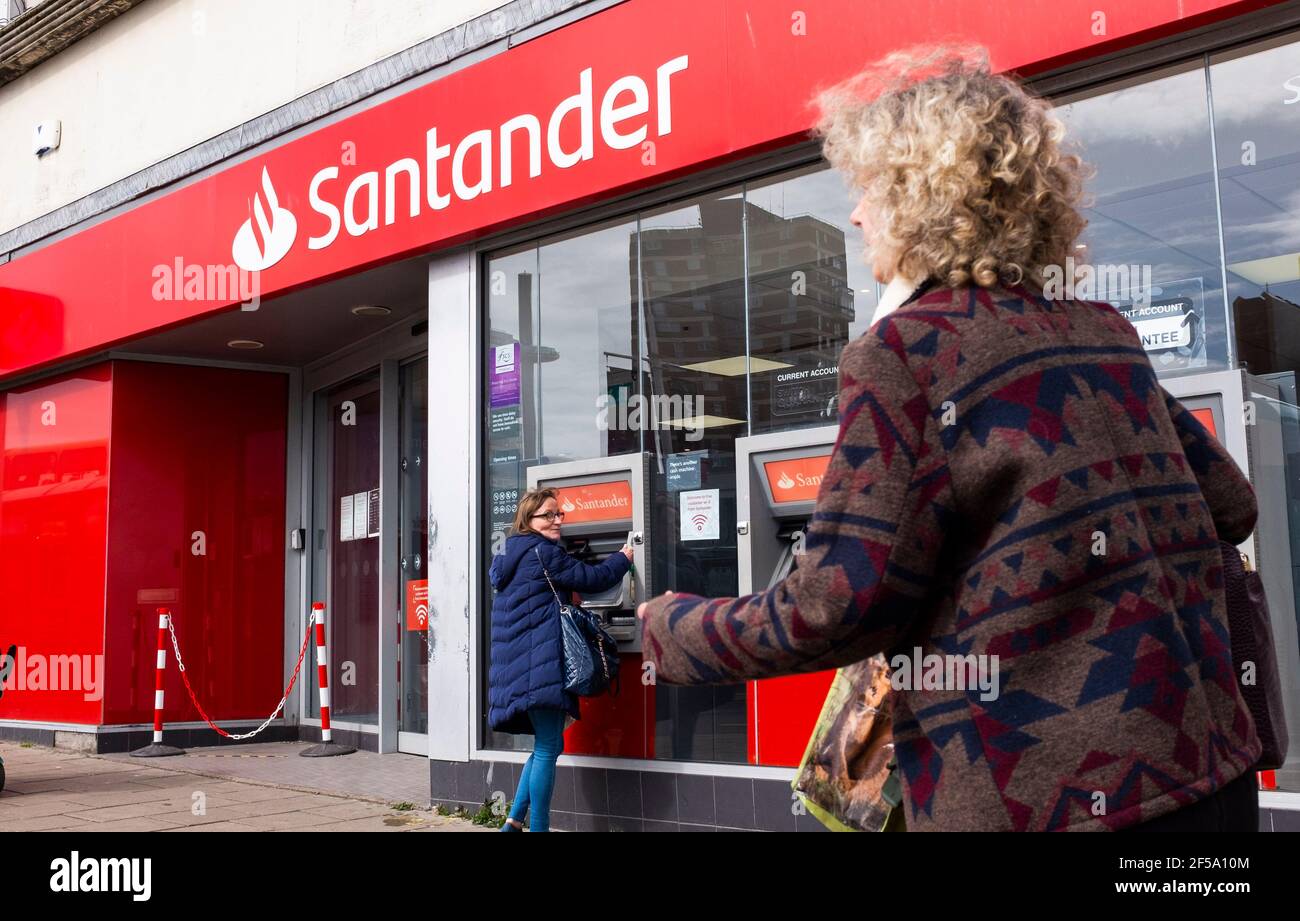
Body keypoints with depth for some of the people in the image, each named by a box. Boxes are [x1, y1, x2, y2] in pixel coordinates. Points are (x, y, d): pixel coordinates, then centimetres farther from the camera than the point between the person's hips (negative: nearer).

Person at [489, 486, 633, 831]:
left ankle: (515, 821, 12)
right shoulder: (543, 552, -9)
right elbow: (591, 578, -6)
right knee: (548, 748, -4)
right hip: (541, 662, -10)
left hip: (520, 663, 10)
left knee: (547, 745, 16)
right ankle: (538, 826, 0)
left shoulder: (512, 555, 20)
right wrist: (623, 558, 11)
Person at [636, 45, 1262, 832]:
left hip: (1056, 797, -7)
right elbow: (1230, 506, 16)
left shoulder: (907, 348, -12)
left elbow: (836, 610, -17)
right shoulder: (1105, 331, 7)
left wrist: (671, 631, -2)